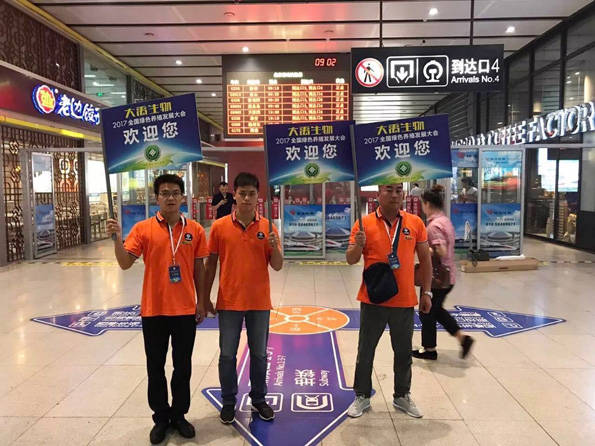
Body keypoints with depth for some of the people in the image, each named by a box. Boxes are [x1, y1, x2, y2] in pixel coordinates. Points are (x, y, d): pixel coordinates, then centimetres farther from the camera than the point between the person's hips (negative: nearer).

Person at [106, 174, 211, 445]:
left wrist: (201, 302, 4)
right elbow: (125, 264, -8)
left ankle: (179, 415, 32)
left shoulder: (195, 230, -1)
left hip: (185, 309, 1)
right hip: (153, 309, 0)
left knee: (183, 366, 13)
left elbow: (199, 269, 4)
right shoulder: (143, 229, -4)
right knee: (155, 366, 12)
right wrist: (117, 239, -25)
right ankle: (161, 417, 30)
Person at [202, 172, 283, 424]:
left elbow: (277, 266, -1)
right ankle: (228, 402, 28)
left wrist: (274, 247, -21)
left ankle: (259, 399, 31)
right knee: (227, 355, 10)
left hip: (259, 303, 1)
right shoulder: (219, 226, -4)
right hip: (229, 302, 0)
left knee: (259, 354, 12)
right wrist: (204, 299, 2)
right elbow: (210, 265, 2)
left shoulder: (267, 227, -2)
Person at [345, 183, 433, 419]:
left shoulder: (415, 223, 1)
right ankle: (362, 396, 26)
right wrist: (358, 246, -25)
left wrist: (426, 291, 5)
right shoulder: (364, 223, -4)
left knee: (403, 352, 14)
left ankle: (402, 396, 33)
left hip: (404, 300, 2)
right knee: (366, 351, 10)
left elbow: (425, 259, 8)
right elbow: (351, 260, -4)